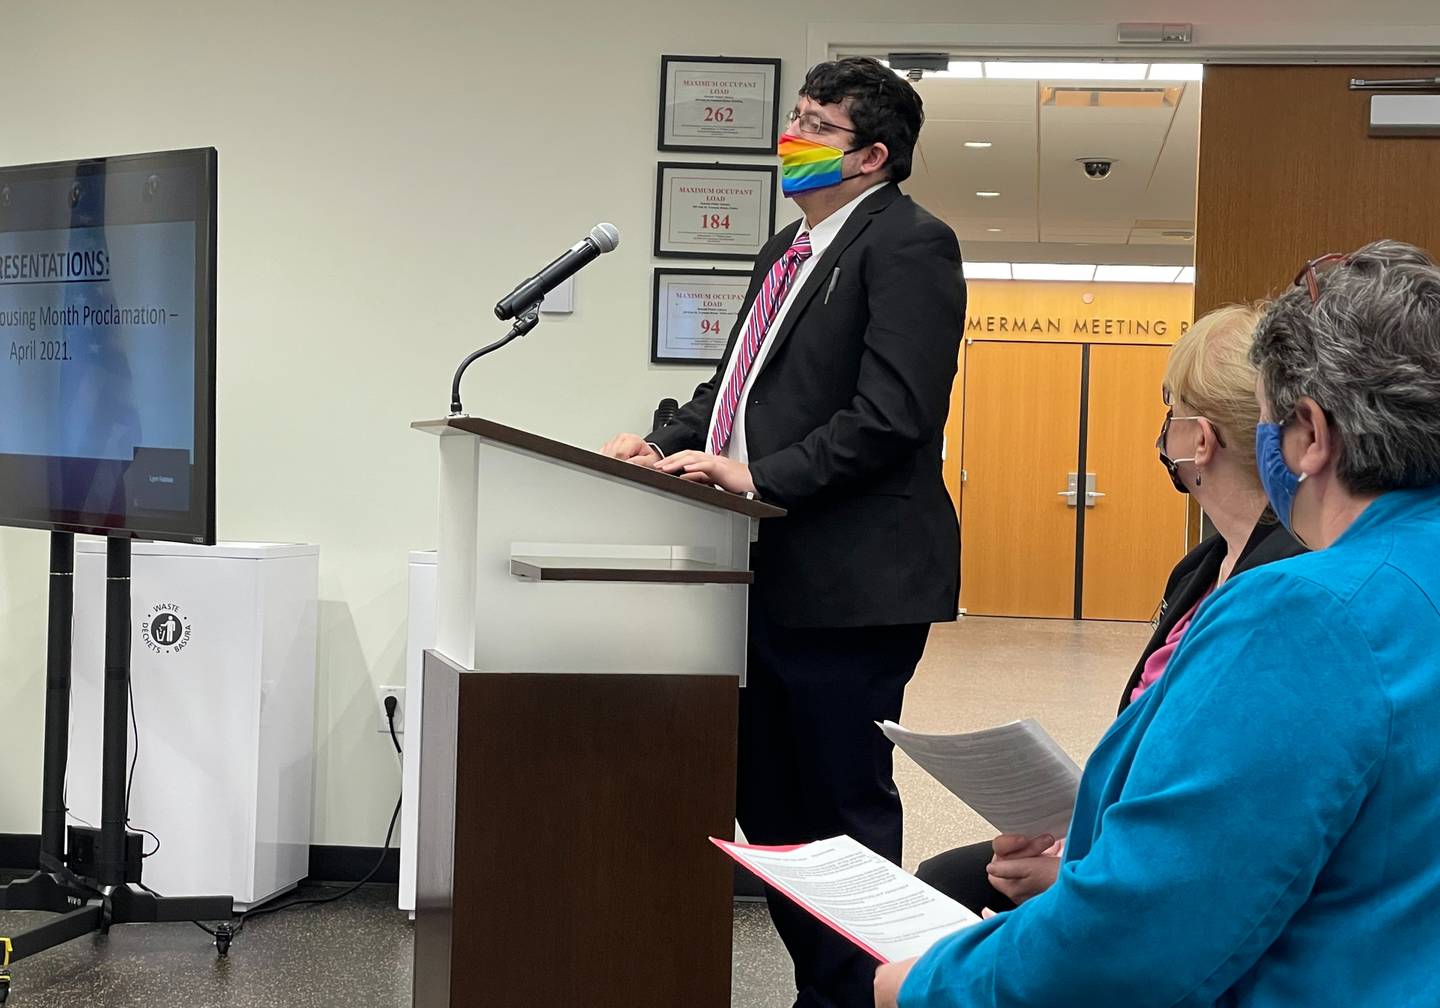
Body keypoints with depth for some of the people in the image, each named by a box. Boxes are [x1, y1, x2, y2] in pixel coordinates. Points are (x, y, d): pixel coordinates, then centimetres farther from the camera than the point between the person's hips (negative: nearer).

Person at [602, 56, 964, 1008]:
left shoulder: (909, 244, -11)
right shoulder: (789, 250, 18)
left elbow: (889, 414, -20)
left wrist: (759, 475, -22)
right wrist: (669, 442, 7)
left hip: (848, 580, -10)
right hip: (774, 573, 10)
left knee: (844, 805, 2)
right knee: (772, 801, 17)